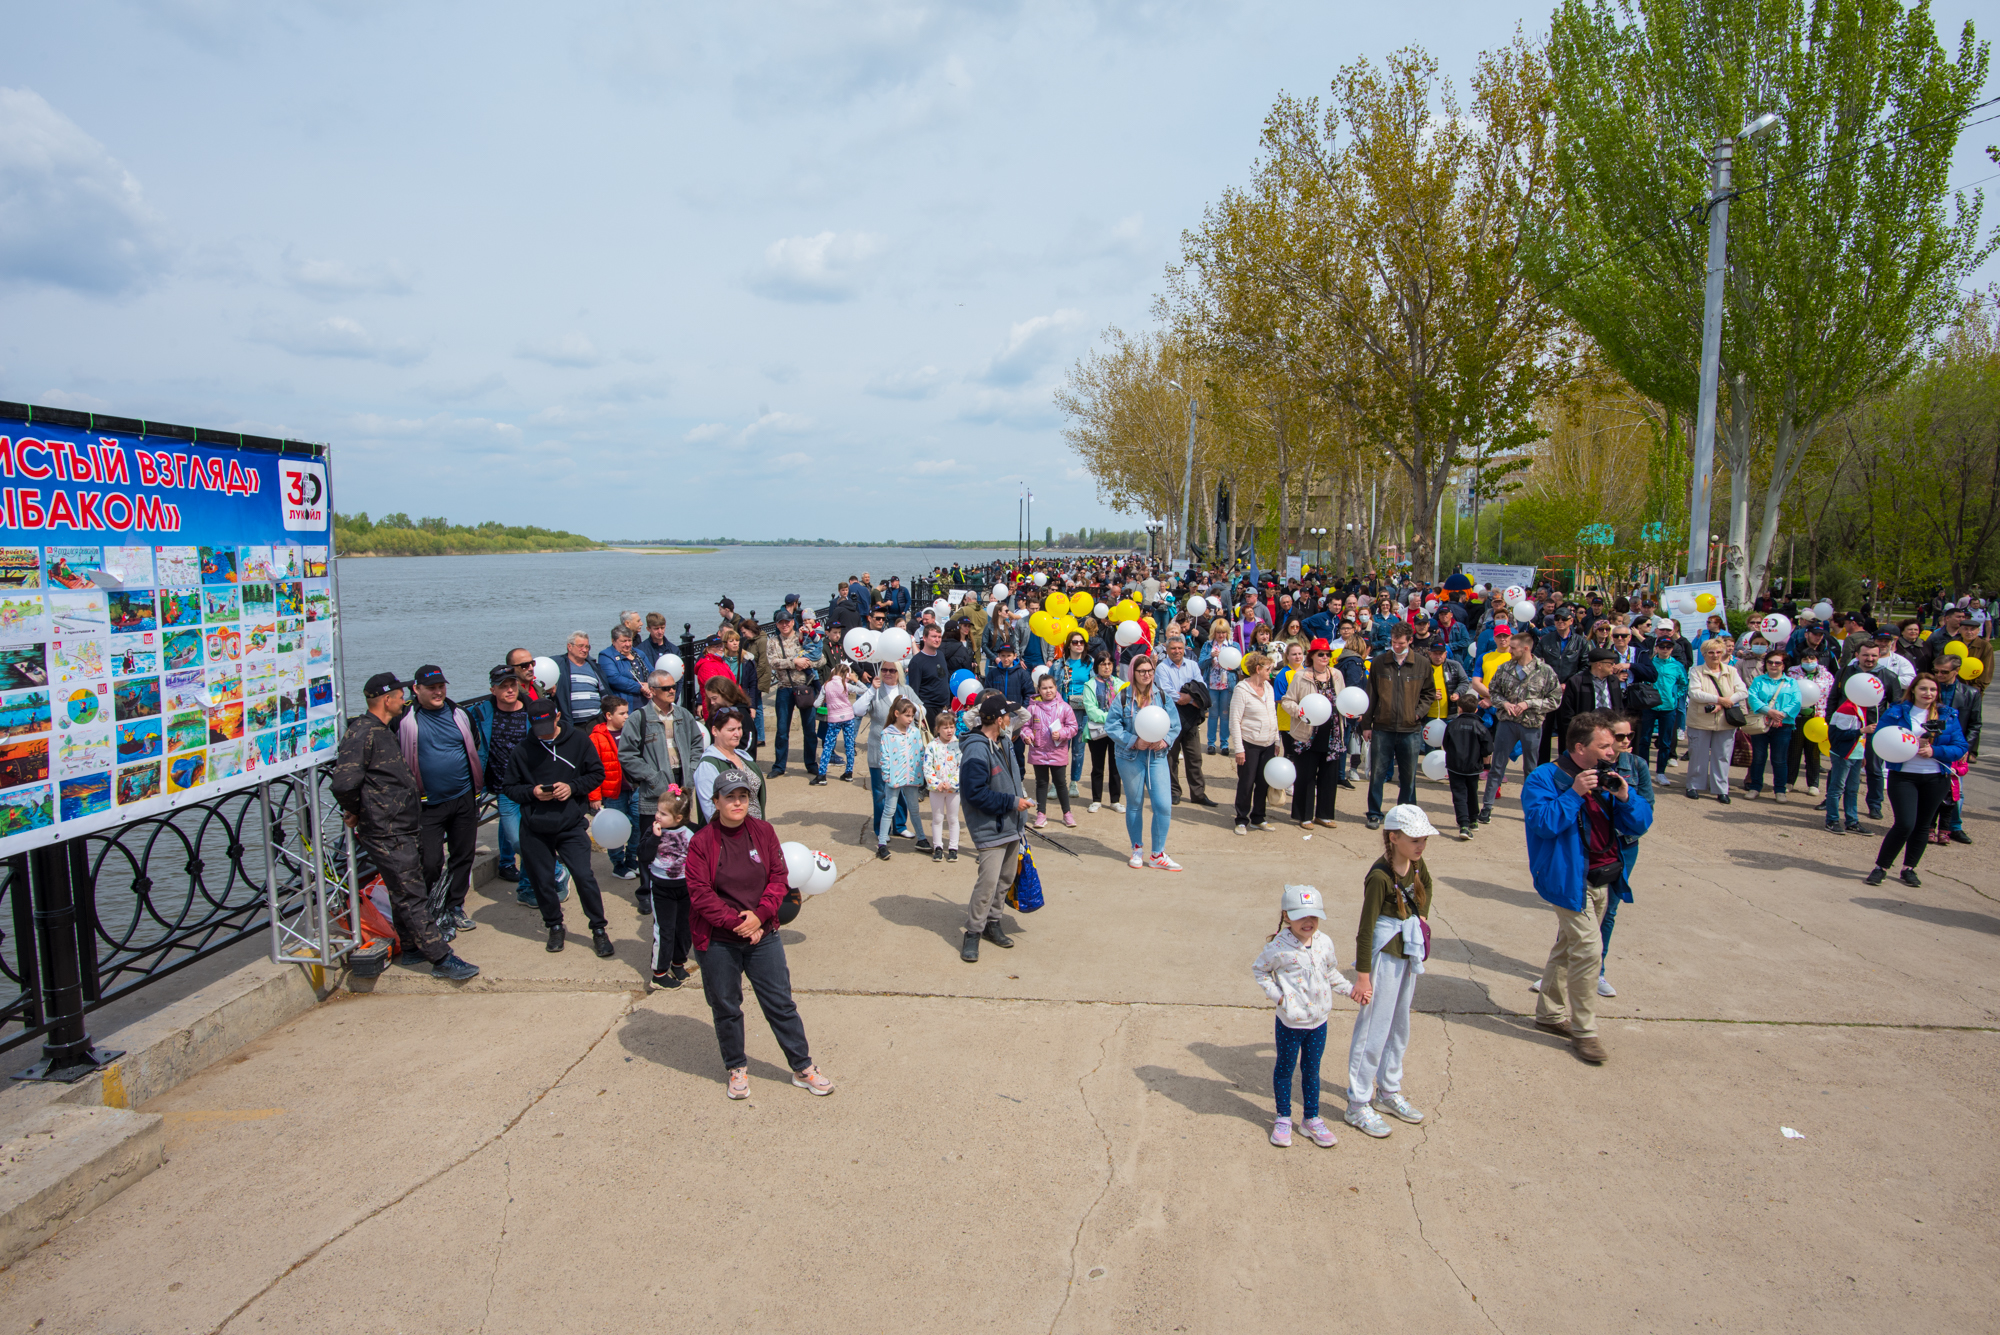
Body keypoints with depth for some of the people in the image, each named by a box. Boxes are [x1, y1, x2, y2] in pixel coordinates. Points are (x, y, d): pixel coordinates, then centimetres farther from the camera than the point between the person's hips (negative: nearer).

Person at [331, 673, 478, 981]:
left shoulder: (385, 730, 16)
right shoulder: (362, 732, -18)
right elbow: (345, 781, -29)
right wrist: (355, 811, -14)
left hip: (399, 829, 10)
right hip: (385, 833, -10)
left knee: (405, 890, 19)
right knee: (411, 895, -7)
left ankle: (410, 946, 32)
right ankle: (441, 959, -5)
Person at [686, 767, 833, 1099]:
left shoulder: (763, 832, -1)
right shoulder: (701, 842, -10)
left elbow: (778, 878, 0)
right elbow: (700, 894, -13)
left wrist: (759, 915, -14)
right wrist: (736, 922, -17)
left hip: (763, 936, 2)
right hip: (718, 942, -2)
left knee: (781, 1003, 8)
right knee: (726, 1008, 12)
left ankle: (803, 1068, 22)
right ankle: (736, 1068, 34)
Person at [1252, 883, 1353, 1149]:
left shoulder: (1324, 942, -3)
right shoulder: (1279, 947, -19)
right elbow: (1258, 969, -4)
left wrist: (1350, 989, 6)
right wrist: (1276, 994, -12)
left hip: (1319, 1020, 4)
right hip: (1291, 1022, -4)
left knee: (1312, 1070, 17)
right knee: (1285, 1068, 13)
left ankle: (1312, 1119, 32)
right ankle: (1283, 1117, 30)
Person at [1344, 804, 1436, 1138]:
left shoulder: (1416, 865, -1)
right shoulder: (1380, 876, -24)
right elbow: (1365, 928, -21)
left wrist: (1421, 918, 13)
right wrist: (1363, 975, -20)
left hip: (1409, 952, 8)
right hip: (1383, 954, -8)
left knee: (1399, 1026, 19)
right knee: (1374, 1029, 0)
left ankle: (1388, 1092, 35)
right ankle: (1358, 1104, 11)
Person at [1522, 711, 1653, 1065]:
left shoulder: (1607, 777, 8)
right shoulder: (1543, 778, -12)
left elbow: (1640, 825, 7)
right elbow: (1543, 823, -25)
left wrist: (1624, 796, -11)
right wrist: (1574, 793, -26)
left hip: (1603, 879, 8)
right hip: (1569, 879, -7)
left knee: (1569, 946, 17)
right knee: (1588, 948, -12)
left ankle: (1550, 1013, 32)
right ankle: (1584, 1029, 1)